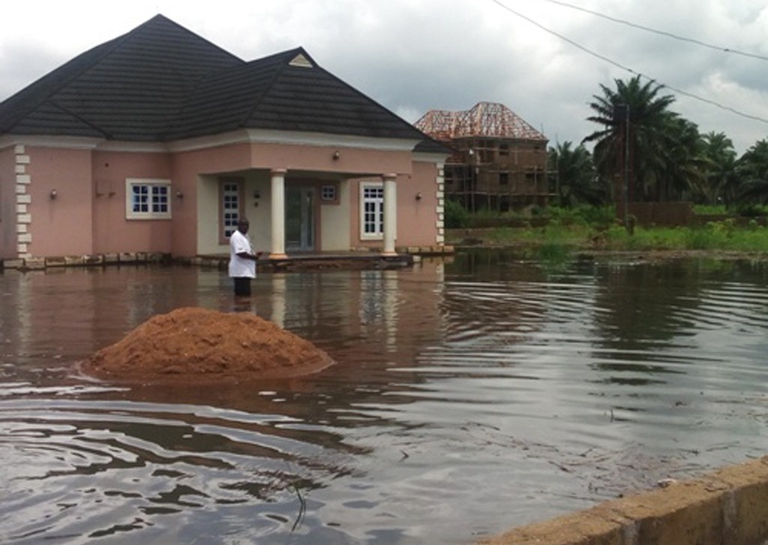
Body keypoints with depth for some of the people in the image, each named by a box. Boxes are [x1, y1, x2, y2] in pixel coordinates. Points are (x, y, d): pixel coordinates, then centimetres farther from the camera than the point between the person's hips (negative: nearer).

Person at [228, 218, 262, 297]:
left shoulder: (244, 236, 19)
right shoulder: (236, 237, -14)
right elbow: (240, 253, -24)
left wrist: (255, 254, 8)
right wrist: (253, 257, -15)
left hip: (245, 271, 11)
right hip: (241, 271, -11)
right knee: (244, 294, -13)